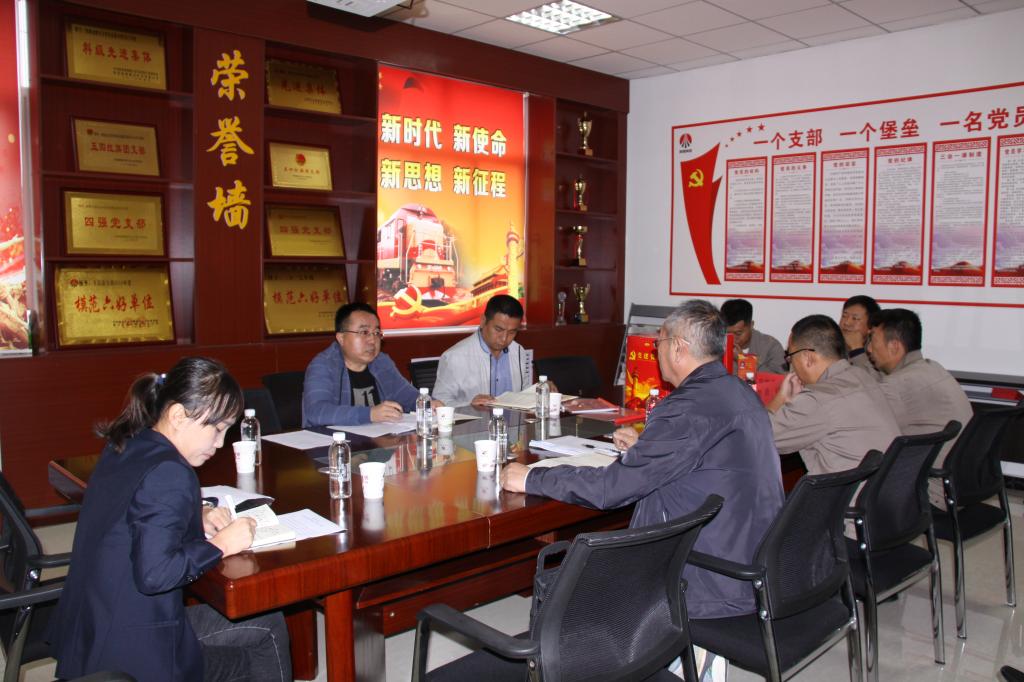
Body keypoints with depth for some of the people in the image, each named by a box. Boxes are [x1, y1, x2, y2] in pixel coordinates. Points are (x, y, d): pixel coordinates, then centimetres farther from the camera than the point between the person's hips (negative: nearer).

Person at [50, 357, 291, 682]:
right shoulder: (169, 473, -24)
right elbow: (154, 573, -30)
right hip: (130, 651, -9)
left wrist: (197, 519, 7)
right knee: (269, 629, 3)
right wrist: (219, 545, -17)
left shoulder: (126, 447, 4)